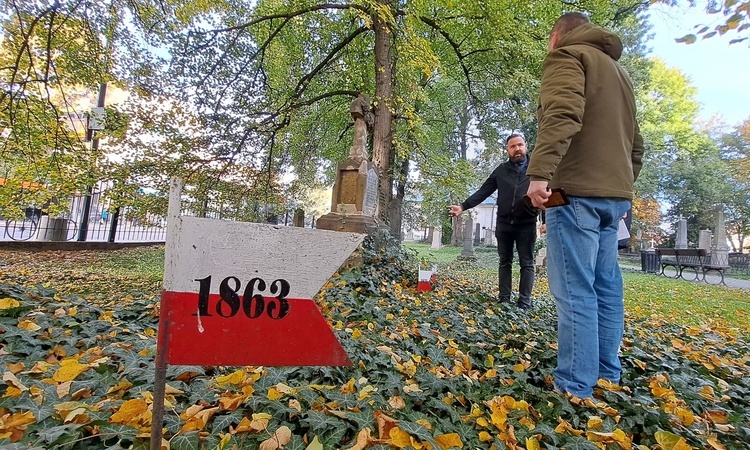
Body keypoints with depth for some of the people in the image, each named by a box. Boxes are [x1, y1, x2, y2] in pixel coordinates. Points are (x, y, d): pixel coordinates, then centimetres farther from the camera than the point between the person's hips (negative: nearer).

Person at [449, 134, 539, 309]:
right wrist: (463, 206, -6)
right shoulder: (501, 170, 7)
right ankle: (504, 299, 16)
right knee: (505, 262, 8)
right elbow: (483, 191, 5)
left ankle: (524, 302, 9)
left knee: (527, 263, 4)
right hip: (504, 224, 3)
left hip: (526, 224, -2)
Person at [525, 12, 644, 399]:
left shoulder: (566, 55, 3)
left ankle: (575, 391, -2)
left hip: (577, 191, -8)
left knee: (575, 291, -8)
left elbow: (562, 115, -19)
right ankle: (607, 380, 20)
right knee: (606, 289, 11)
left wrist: (539, 172, -28)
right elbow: (635, 144, 27)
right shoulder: (618, 71, 29)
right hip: (615, 195, 9)